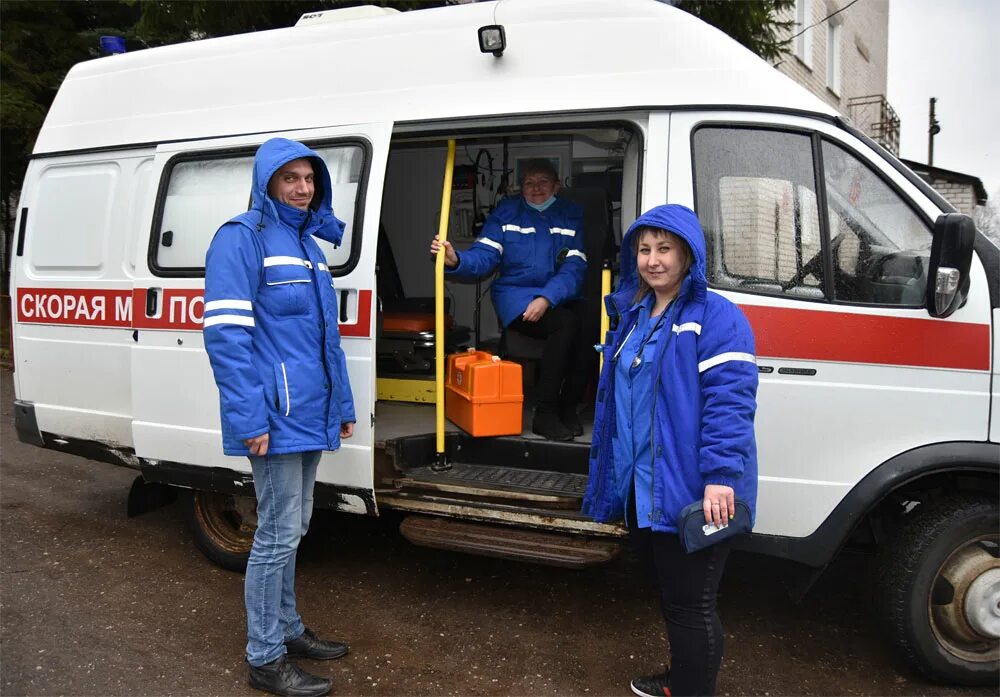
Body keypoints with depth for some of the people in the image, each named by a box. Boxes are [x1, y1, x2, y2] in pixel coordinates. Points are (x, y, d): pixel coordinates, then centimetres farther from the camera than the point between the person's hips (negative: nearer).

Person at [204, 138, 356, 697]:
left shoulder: (310, 243, 16)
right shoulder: (242, 238, -10)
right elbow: (226, 333, -17)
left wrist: (343, 404, 18)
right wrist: (249, 419, -23)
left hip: (311, 415, 8)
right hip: (276, 418, -8)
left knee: (292, 528, 18)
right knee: (280, 532, -3)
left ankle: (286, 628, 33)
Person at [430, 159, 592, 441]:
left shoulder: (572, 215, 9)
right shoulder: (507, 212, 9)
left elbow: (574, 268, -3)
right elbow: (484, 257, -2)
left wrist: (546, 298, -20)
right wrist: (456, 261, -25)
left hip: (559, 297, 3)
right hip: (515, 295, -2)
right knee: (566, 324, -32)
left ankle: (568, 407, -7)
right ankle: (544, 414, -21)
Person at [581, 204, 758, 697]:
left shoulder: (717, 317, -12)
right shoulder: (633, 315, 13)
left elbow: (729, 401, -21)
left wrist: (720, 476, -28)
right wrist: (613, 469, 21)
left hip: (690, 492, -8)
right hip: (640, 486, 8)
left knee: (690, 604, 4)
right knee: (669, 594, 23)